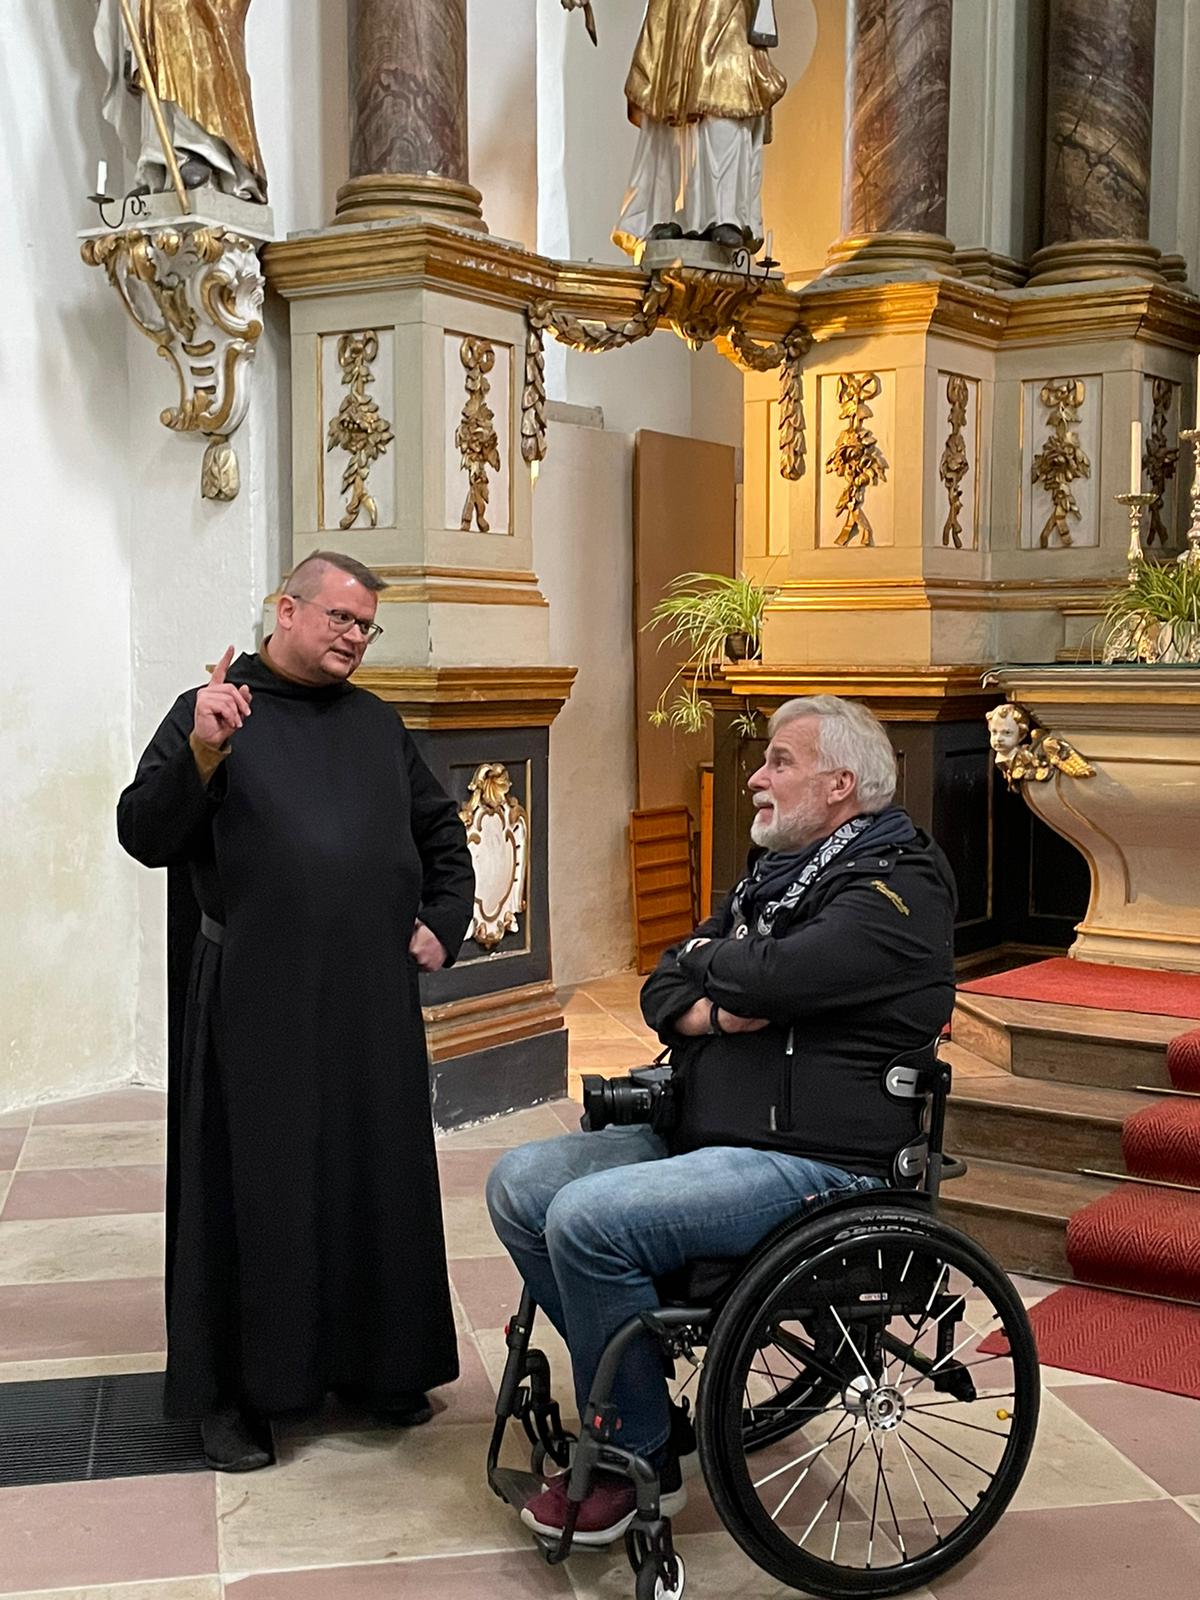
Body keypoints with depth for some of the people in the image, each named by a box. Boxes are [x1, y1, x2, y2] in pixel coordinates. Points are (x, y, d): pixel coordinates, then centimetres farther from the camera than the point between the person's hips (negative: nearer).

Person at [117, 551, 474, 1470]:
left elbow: (443, 834, 25)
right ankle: (234, 1394, 15)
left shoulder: (378, 723, 15)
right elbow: (144, 837, -9)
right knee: (257, 1192, 1)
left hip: (375, 1002, 5)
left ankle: (378, 1363, 26)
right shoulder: (212, 712, 0)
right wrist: (200, 756, -23)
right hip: (258, 1005, -5)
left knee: (380, 1184, 11)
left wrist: (444, 927, 12)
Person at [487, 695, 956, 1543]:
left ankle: (640, 1462, -7)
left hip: (811, 1160, -10)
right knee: (519, 1184, 0)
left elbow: (771, 976, -25)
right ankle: (632, 1378, 10)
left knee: (589, 1216, -25)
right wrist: (705, 1010, -9)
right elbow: (661, 988, 15)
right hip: (701, 1136, 10)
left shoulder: (901, 884, -11)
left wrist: (708, 957, -2)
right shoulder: (780, 873, 18)